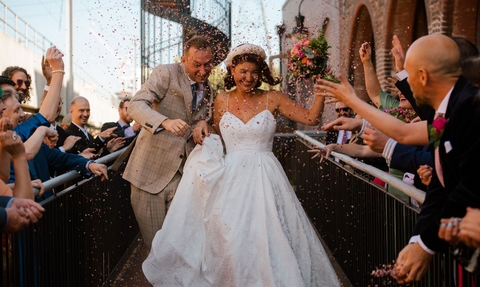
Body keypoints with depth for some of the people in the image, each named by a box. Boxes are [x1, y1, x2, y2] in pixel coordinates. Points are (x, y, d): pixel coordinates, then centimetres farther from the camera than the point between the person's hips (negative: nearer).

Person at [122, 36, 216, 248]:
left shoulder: (208, 92, 12)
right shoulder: (166, 74, -6)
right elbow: (136, 105, -19)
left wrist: (203, 124, 1)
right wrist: (165, 122, -38)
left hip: (182, 174, 4)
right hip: (150, 172, -4)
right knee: (154, 243, 3)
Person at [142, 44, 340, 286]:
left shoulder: (272, 99, 0)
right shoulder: (222, 100, 7)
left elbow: (311, 118, -4)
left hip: (264, 178, -1)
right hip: (231, 178, 2)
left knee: (265, 237, -3)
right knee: (230, 237, 1)